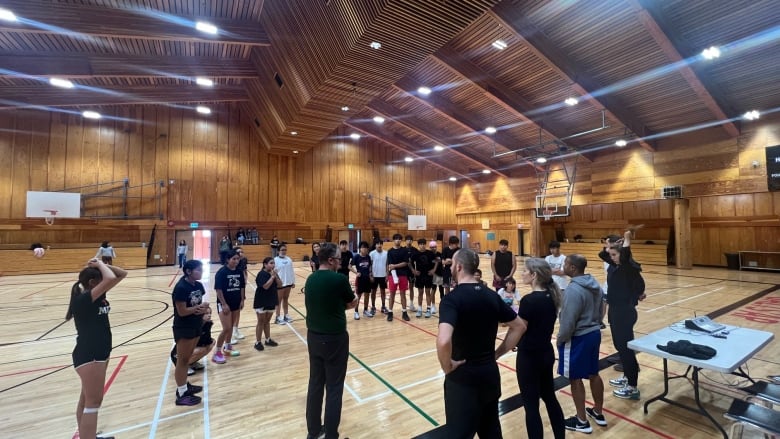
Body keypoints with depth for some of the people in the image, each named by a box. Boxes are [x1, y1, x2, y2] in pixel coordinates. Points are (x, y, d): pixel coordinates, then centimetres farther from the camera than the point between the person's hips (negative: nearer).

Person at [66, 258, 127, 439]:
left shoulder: (99, 295, 2)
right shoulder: (81, 300, -22)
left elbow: (122, 274, 5)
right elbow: (111, 279, -36)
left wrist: (102, 265, -6)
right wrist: (100, 264, -18)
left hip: (100, 352, 9)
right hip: (87, 356, -9)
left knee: (87, 398, 21)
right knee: (93, 402, -2)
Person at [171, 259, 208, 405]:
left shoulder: (198, 285, 2)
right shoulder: (181, 288, -22)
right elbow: (182, 311, -23)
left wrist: (203, 309, -12)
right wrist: (199, 307, -12)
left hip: (196, 326, 8)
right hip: (183, 329, -8)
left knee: (187, 358, 20)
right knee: (182, 360, 5)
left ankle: (184, 385, 36)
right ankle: (181, 394, 17)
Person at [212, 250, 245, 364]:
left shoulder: (239, 271, 1)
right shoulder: (221, 272, -16)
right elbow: (218, 289, -16)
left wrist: (242, 300, 6)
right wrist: (224, 304, -18)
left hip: (236, 303, 6)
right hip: (224, 304, -6)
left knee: (231, 326, 17)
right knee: (226, 328, -10)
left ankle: (227, 347, 35)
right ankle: (217, 353, 5)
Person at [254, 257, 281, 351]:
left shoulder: (273, 273, 5)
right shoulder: (261, 274, -17)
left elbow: (280, 285, -1)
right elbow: (265, 286, -28)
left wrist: (276, 276, -15)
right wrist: (272, 276, -25)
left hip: (271, 301, 7)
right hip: (261, 302, -7)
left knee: (267, 321, 17)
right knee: (261, 322, 5)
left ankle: (268, 340, 28)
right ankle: (258, 342, 17)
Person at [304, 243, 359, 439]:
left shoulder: (310, 279, 1)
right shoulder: (339, 279, -19)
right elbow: (353, 303, -2)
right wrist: (355, 297, 17)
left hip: (313, 337, 7)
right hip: (335, 338, -6)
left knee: (315, 384, 18)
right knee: (334, 388, 7)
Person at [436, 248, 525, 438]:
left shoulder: (452, 298, -22)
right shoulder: (492, 295, -1)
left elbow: (443, 341, -37)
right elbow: (519, 326, 9)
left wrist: (447, 367, -18)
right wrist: (497, 353, 10)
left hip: (462, 377, -6)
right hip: (490, 373, 6)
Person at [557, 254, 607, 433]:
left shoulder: (573, 290, -27)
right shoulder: (595, 285, 2)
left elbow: (568, 321, -23)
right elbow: (600, 311, 12)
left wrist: (560, 339, -9)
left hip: (577, 338, -9)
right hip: (594, 334, 9)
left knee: (575, 379, 7)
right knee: (593, 374, 22)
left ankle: (582, 421, 21)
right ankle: (598, 413, 38)